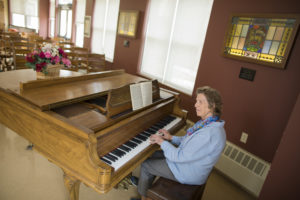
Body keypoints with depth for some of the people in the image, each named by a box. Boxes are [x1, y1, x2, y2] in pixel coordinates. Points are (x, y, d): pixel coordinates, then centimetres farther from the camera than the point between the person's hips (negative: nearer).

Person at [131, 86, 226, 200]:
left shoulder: (209, 133, -35)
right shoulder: (209, 122, -2)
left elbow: (180, 157, -31)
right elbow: (190, 142, 10)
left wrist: (162, 142, -18)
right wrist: (171, 138, 1)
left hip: (189, 173, -9)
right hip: (187, 158, 9)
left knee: (145, 165, 3)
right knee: (154, 155, 17)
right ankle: (143, 181, 36)